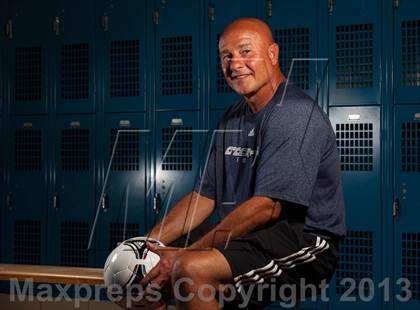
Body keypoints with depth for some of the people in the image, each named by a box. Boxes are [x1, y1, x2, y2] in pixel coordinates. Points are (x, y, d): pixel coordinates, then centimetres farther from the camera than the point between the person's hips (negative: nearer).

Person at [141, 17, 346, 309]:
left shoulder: (294, 114, -15)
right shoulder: (233, 119, 14)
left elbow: (266, 207, -22)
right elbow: (204, 197, 13)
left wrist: (186, 255, -21)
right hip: (250, 240, 8)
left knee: (191, 270, -30)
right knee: (149, 273, 2)